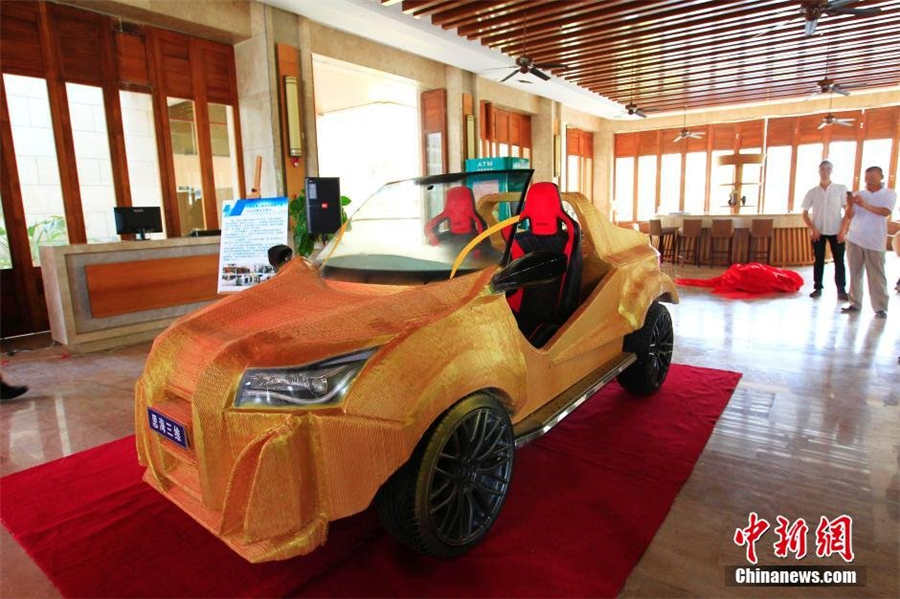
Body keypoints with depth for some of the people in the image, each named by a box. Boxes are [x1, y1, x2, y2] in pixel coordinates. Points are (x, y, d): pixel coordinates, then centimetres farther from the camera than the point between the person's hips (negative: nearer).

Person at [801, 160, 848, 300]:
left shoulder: (841, 189, -2)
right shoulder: (812, 192, 2)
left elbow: (848, 210, -2)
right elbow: (805, 213, 5)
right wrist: (812, 229, -7)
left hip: (836, 231, -1)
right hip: (818, 231, 1)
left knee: (839, 261, 1)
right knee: (819, 261, 6)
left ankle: (841, 290, 7)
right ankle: (817, 288, 13)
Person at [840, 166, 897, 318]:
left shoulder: (889, 194, 3)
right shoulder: (859, 194, 9)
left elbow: (885, 212, -14)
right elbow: (849, 216, 2)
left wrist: (866, 205, -23)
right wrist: (850, 205, -17)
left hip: (875, 242, -3)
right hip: (854, 239, 3)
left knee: (876, 276, -2)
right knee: (855, 273, 8)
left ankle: (880, 307, 5)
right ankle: (855, 303, 16)